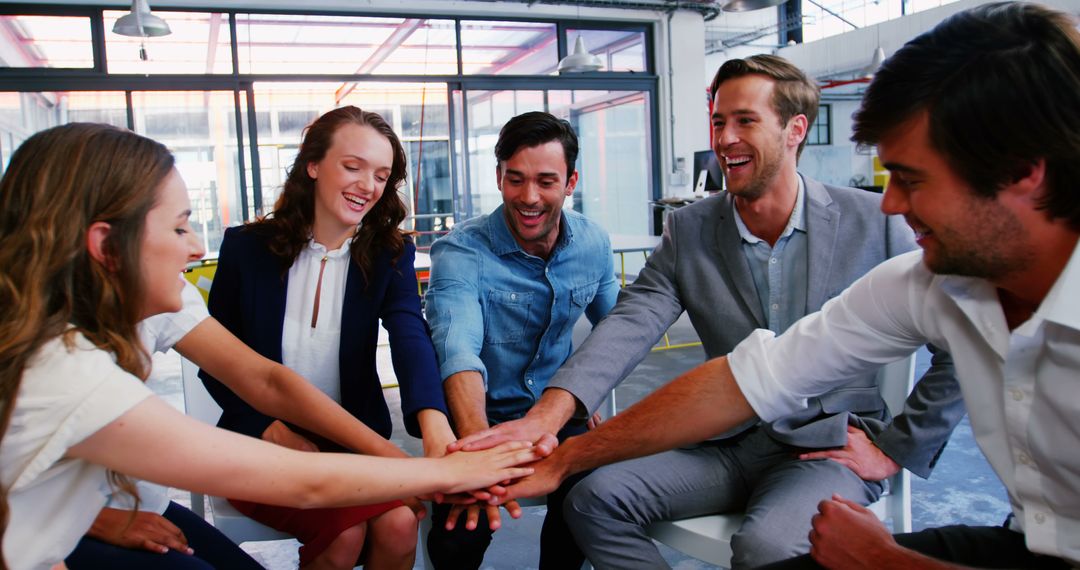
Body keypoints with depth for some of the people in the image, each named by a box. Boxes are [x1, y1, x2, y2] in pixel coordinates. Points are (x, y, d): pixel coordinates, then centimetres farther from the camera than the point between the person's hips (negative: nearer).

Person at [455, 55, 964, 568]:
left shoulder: (874, 222, -6)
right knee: (594, 499, -14)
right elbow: (630, 324, -14)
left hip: (832, 449, -3)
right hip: (728, 444, 4)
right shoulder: (688, 231, 1)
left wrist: (895, 449, -4)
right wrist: (547, 414, -30)